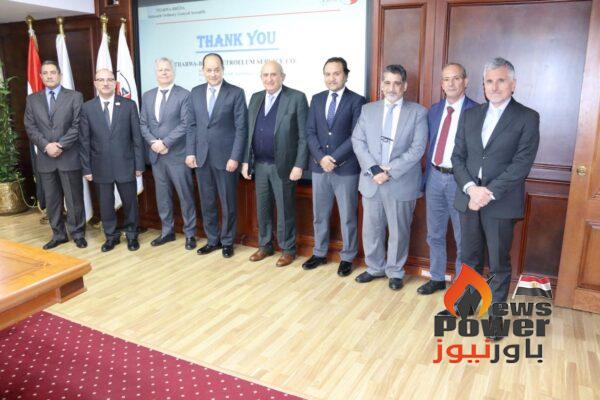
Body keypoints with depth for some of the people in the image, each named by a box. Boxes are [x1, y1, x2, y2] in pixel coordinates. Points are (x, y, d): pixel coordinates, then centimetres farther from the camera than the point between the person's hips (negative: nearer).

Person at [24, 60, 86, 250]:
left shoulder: (75, 96, 2)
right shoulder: (32, 99, 12)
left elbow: (78, 125, -6)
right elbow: (30, 128, 5)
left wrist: (61, 146, -14)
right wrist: (46, 146, -11)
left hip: (69, 157, -3)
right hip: (45, 158, 3)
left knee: (74, 198, 3)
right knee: (51, 199, 9)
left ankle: (77, 233, 15)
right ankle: (58, 234, 20)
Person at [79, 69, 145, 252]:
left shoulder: (129, 105, 0)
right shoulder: (87, 108, 2)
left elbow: (137, 137, 0)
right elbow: (85, 140, 2)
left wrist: (139, 164, -3)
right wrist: (87, 168, -1)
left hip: (125, 164, -1)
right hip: (101, 166, 1)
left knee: (130, 202, 8)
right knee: (105, 204, 9)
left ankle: (131, 235, 27)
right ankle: (111, 236, 27)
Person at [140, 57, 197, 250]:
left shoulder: (184, 95, -5)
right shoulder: (147, 96, 12)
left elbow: (186, 124, -12)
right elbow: (143, 124, 11)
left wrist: (165, 142, -16)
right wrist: (153, 142, -7)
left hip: (177, 154, -5)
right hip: (156, 155, 5)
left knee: (185, 196, 2)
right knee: (162, 196, 13)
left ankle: (190, 233, 14)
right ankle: (167, 231, 26)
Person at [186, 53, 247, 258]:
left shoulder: (236, 93, -5)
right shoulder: (195, 92, 9)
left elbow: (241, 128, -7)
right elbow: (193, 125, 11)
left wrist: (235, 157, -13)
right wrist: (191, 152, 3)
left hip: (225, 157, -4)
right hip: (201, 157, 4)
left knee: (228, 203, 6)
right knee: (207, 202, 11)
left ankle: (227, 241, 21)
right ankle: (212, 239, 26)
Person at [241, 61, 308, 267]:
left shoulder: (297, 98, -7)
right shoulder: (256, 98, 10)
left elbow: (304, 136, -9)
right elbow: (249, 132, 12)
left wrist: (299, 165, -15)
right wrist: (246, 161, 7)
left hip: (283, 165, -5)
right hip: (259, 165, 5)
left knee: (285, 209, 5)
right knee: (262, 208, 14)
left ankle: (288, 249, 20)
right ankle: (265, 245, 30)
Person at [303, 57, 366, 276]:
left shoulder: (357, 101, -3)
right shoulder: (317, 99, 10)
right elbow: (310, 132, 5)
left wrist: (334, 158, -15)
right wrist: (321, 157, -10)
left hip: (346, 168, -4)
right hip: (319, 167, 4)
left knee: (348, 216, 6)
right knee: (319, 215, 13)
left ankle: (347, 258, 20)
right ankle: (319, 253, 28)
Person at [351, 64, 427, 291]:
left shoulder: (418, 112, 0)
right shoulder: (368, 110, 8)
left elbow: (417, 148, -9)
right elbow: (358, 142, 1)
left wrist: (390, 171, -16)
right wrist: (373, 169, -13)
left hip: (401, 183, -2)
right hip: (371, 181, 3)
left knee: (399, 231, 9)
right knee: (371, 229, 12)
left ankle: (395, 272, 27)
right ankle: (375, 268, 31)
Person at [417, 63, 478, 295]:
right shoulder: (434, 110, 9)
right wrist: (426, 177, 12)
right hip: (435, 177, 5)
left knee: (463, 239, 8)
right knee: (434, 235, 16)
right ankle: (437, 278, 33)